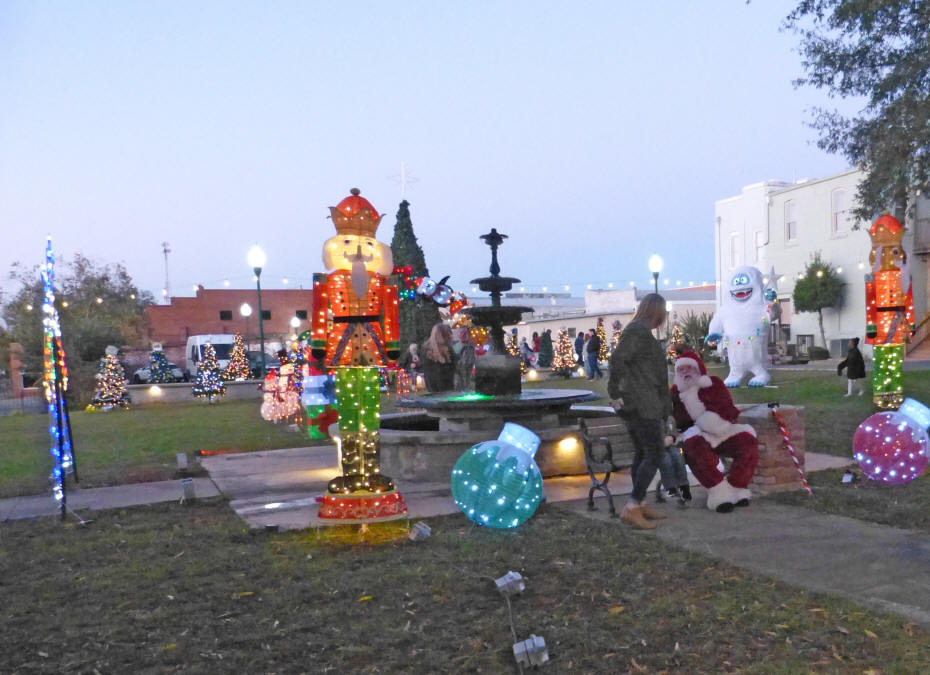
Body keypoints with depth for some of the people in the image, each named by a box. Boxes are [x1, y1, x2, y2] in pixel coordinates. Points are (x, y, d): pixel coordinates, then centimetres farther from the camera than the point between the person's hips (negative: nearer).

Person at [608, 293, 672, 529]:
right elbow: (617, 359, -24)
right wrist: (616, 394, -19)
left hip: (636, 405, 10)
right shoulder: (639, 331, -14)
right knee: (655, 454, -8)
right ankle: (631, 508, -9)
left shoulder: (639, 331, 17)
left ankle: (640, 504, 22)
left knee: (641, 454, 14)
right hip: (642, 404, -10)